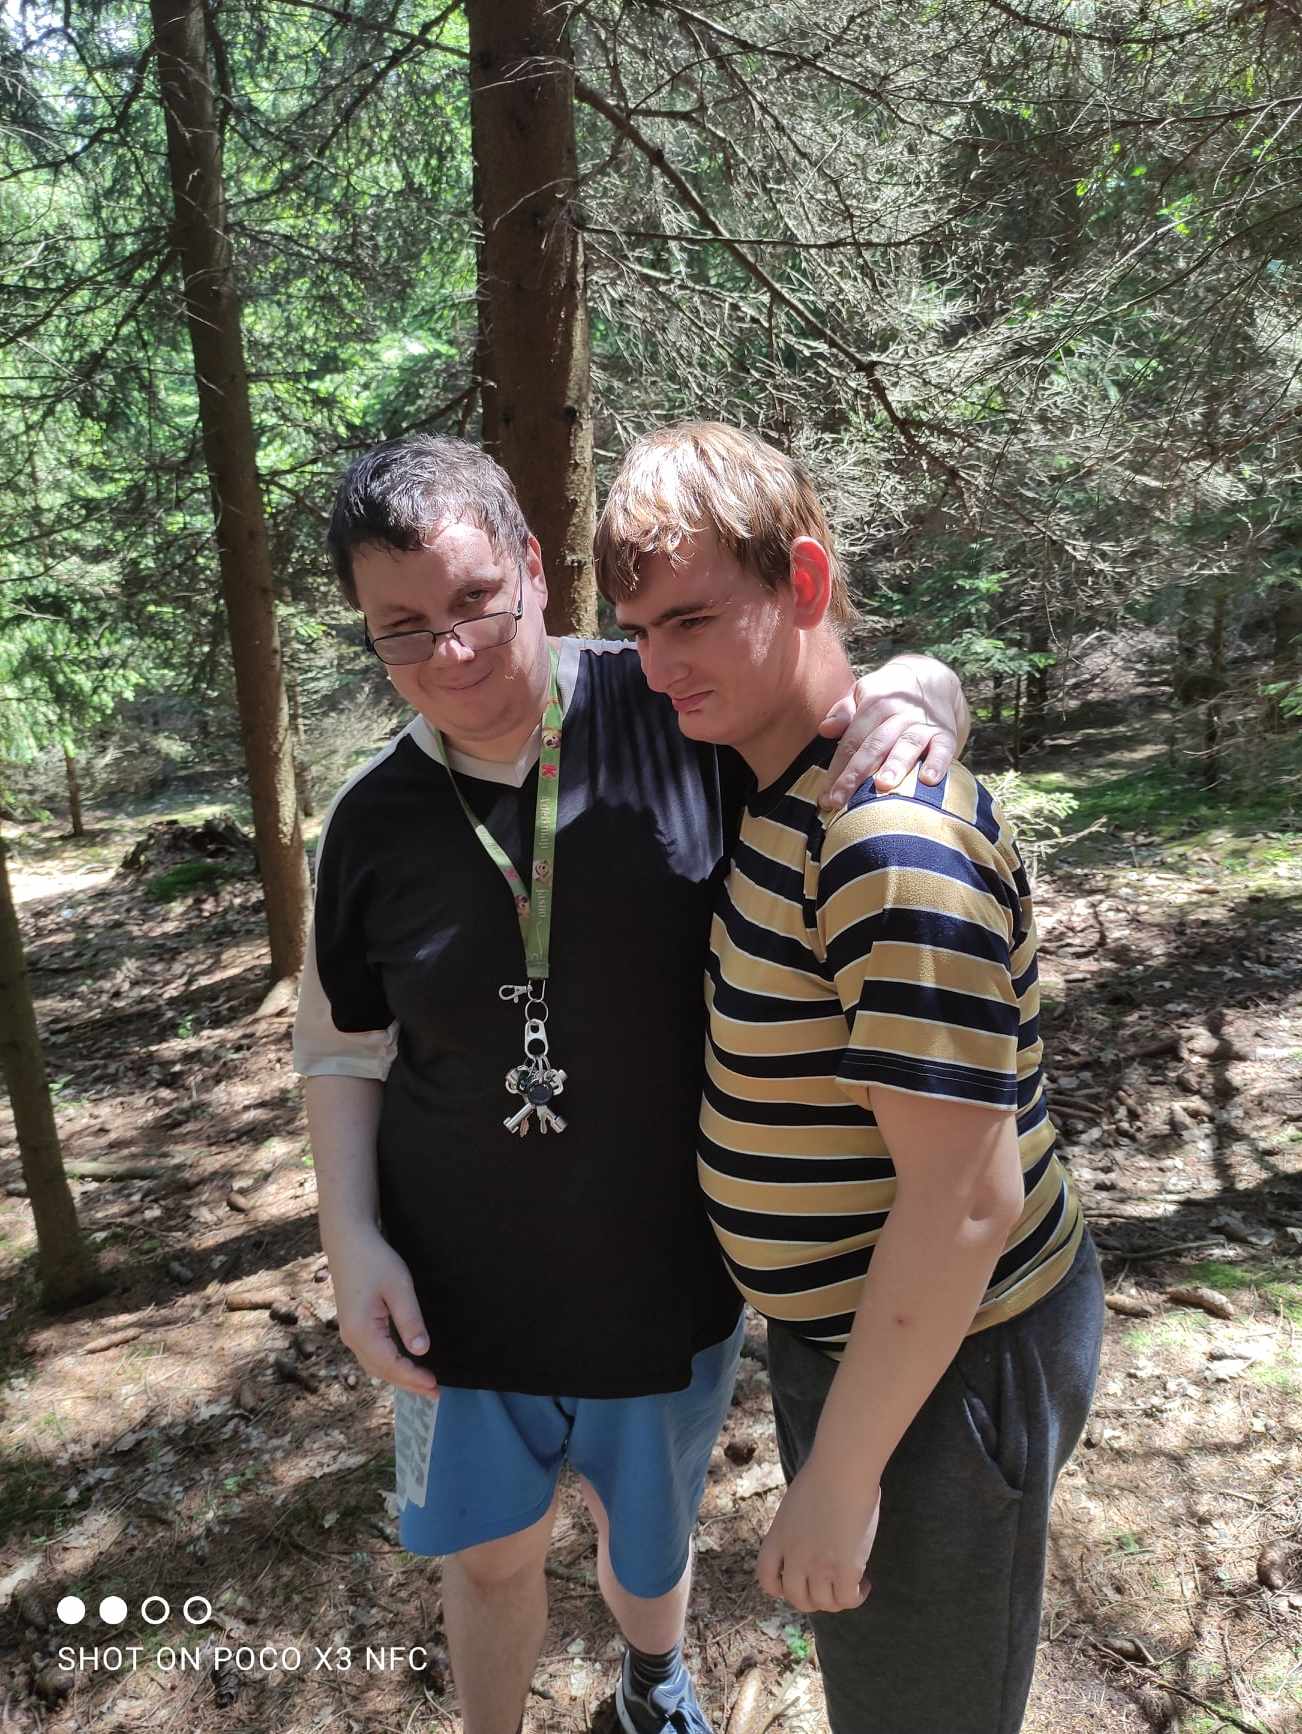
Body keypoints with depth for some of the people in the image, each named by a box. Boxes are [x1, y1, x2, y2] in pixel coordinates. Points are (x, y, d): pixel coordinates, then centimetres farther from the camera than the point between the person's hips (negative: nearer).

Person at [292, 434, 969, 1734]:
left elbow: (915, 677, -2)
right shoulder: (375, 821, -9)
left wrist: (911, 702, -25)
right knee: (489, 1551, 20)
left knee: (646, 1535, 25)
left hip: (665, 1271, 0)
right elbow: (342, 1045, 3)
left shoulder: (679, 712, -16)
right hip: (457, 1283, 1)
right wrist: (350, 1237, -5)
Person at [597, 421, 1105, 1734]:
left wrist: (839, 1472, -19)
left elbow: (964, 1197, -28)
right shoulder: (780, 787, 0)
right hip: (843, 1321, 9)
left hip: (936, 1360, -8)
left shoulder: (891, 839, -30)